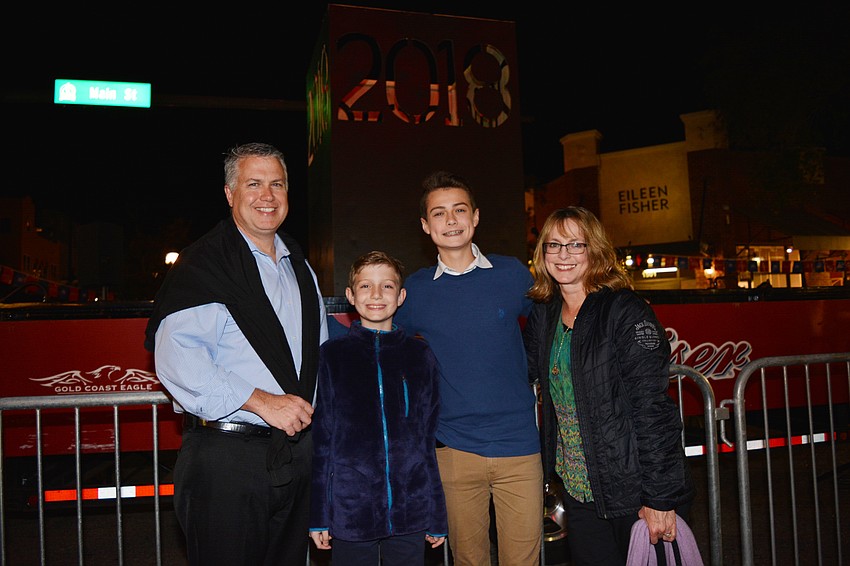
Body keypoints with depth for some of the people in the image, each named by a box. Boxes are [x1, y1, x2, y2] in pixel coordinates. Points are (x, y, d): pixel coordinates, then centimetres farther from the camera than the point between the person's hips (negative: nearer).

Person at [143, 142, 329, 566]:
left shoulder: (298, 265, 15)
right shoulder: (204, 264, -9)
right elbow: (175, 356, -21)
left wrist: (314, 401, 11)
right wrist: (261, 401, -23)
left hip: (297, 450, 7)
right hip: (226, 456, -7)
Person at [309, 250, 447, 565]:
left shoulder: (421, 356, 4)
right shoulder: (332, 355, 1)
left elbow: (428, 438, 6)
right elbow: (321, 437, 2)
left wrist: (437, 518, 6)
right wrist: (319, 515, 0)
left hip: (411, 512, 1)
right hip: (351, 511, -1)